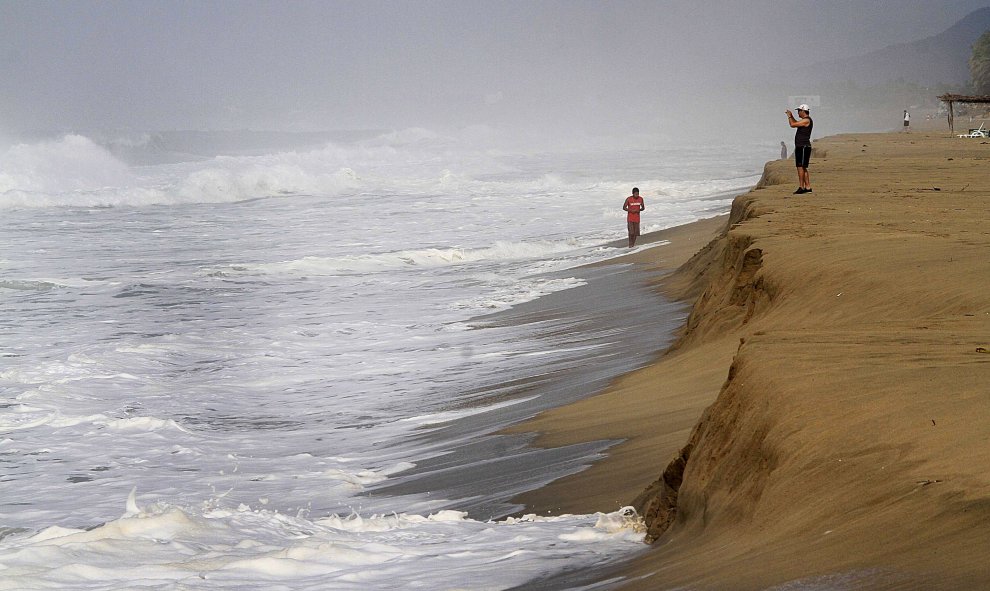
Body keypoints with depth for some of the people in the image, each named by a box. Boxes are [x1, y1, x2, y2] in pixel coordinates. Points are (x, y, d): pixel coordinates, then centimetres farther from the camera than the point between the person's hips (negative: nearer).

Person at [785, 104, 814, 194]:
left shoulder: (807, 120, -15)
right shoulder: (804, 120, 17)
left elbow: (792, 125, -19)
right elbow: (796, 124, 38)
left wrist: (789, 116, -3)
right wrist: (791, 116, 31)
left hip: (804, 147, -10)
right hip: (800, 147, 10)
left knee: (801, 167, -12)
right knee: (803, 168, 12)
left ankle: (801, 188, -13)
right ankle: (808, 187, 15)